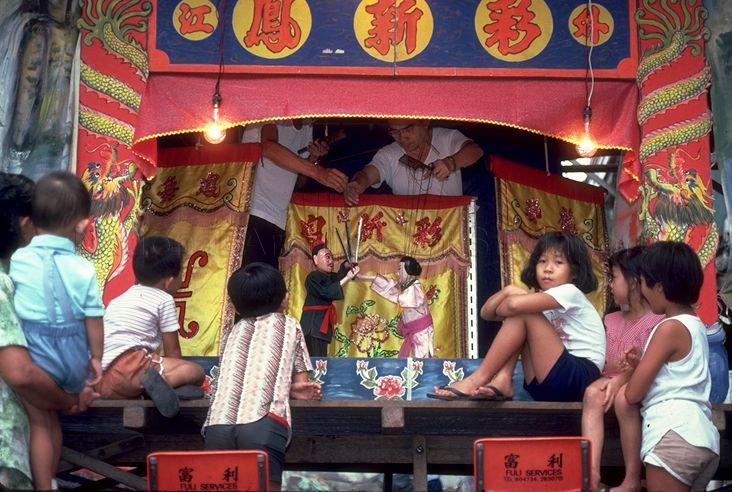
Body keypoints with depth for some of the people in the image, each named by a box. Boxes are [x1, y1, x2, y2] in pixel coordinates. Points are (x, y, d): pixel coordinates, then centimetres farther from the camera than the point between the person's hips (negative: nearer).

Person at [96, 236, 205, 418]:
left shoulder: (120, 299, 29)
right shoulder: (164, 300, 6)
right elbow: (172, 351, 9)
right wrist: (177, 374, 26)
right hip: (130, 365, -7)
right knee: (196, 371, -7)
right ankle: (159, 381, -32)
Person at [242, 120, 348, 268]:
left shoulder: (307, 128, 18)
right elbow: (268, 147, -30)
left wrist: (313, 158, 0)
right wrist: (317, 172, -37)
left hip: (277, 222, 8)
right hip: (252, 213, -8)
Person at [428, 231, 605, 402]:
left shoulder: (570, 292, -9)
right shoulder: (539, 299, 16)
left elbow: (514, 305, -26)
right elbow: (486, 312, 10)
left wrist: (500, 310, -2)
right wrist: (507, 291, -9)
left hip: (580, 378, -8)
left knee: (521, 312, -16)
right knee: (516, 315, 0)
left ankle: (478, 380, -14)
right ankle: (502, 381, -15)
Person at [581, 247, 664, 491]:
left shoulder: (657, 321, -6)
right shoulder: (612, 320, 15)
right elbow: (604, 365, 11)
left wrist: (621, 378, -28)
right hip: (615, 382, 5)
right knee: (592, 393, -26)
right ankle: (591, 472, -36)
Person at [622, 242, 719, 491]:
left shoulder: (670, 328, -11)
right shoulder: (695, 324, 15)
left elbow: (632, 395, -11)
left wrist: (624, 385, 10)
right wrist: (642, 366, 9)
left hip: (673, 434, -9)